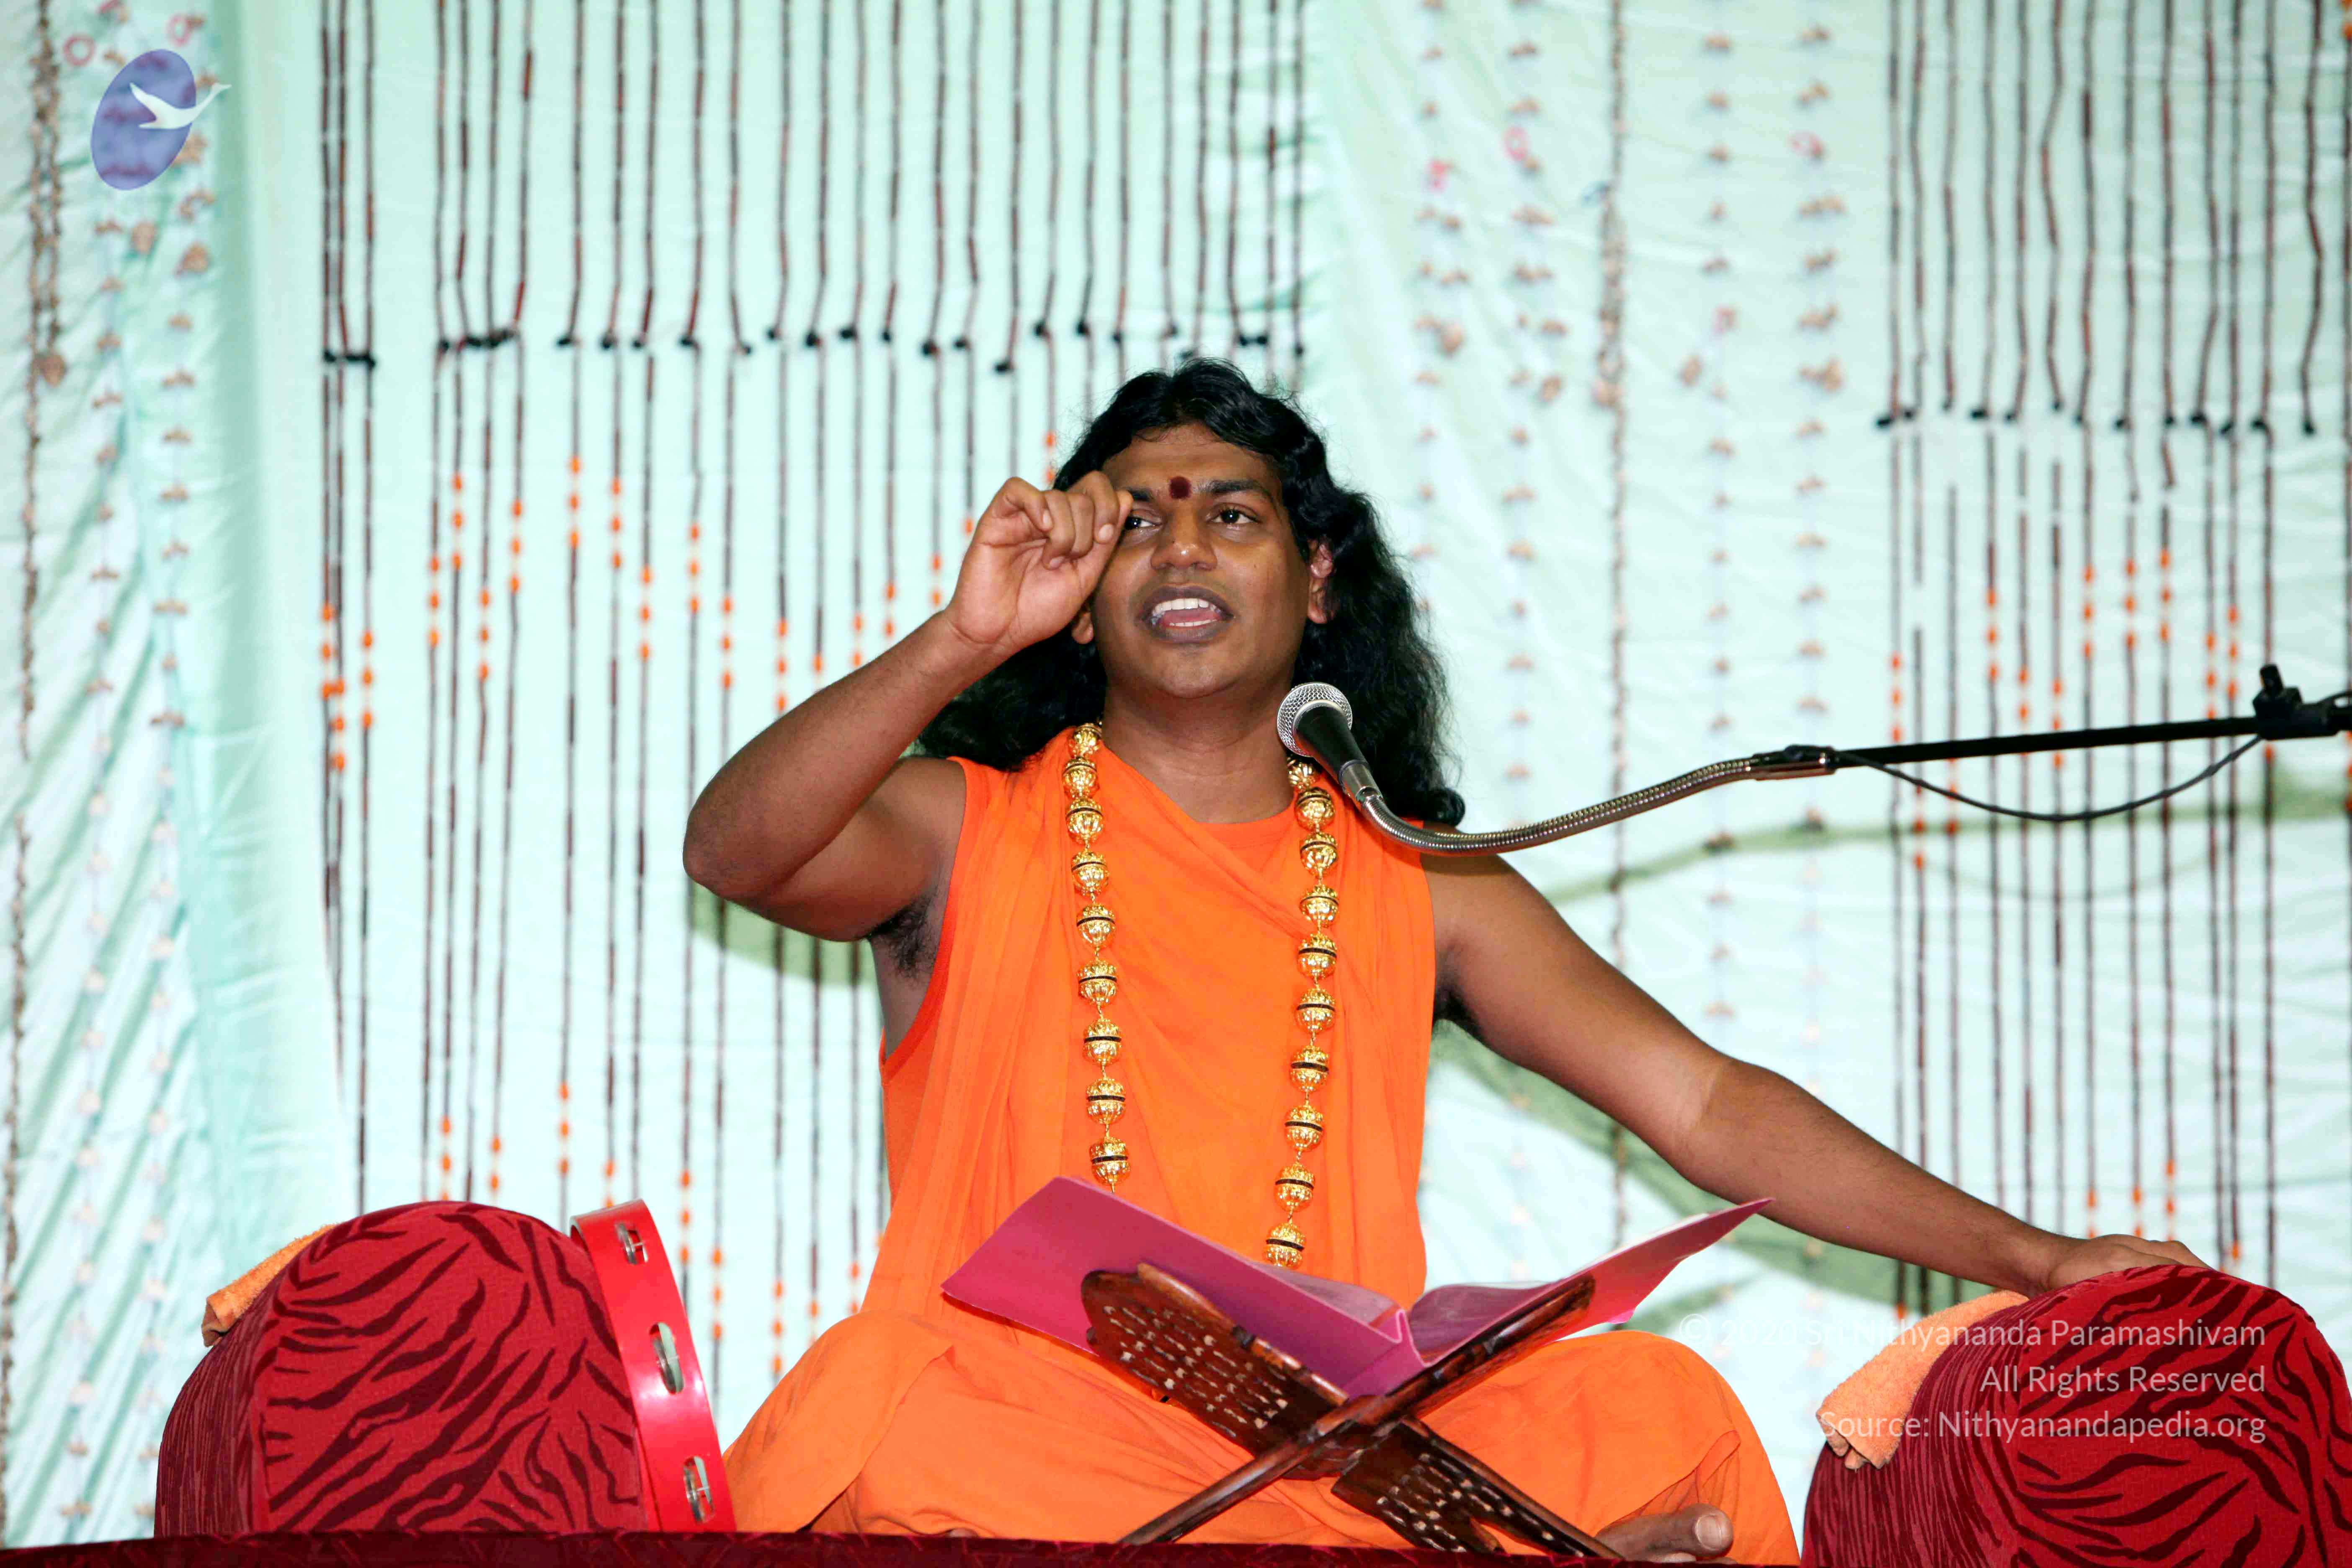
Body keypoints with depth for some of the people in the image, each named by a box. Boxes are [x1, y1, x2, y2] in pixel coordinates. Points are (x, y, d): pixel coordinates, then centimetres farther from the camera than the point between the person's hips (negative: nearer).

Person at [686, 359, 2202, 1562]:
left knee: (1660, 1408, -24)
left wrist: (2034, 1260, 2)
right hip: (1020, 1413, -1)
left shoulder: (1415, 882, 17)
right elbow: (735, 850, -10)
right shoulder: (970, 828, 10)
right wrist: (961, 643, -23)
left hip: (1337, 1445, 1)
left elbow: (1704, 1102, 11)